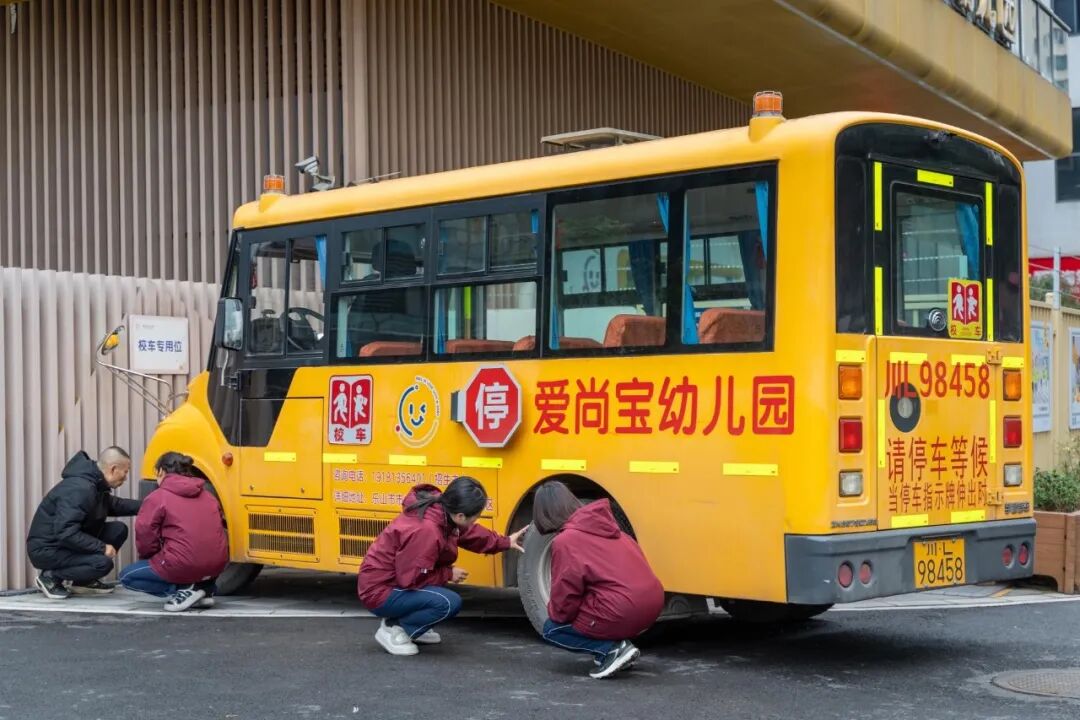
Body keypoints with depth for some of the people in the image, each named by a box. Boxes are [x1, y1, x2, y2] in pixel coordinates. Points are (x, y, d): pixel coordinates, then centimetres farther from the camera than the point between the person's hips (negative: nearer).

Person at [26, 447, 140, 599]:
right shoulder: (79, 489, -27)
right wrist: (102, 548, -27)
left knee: (118, 529, 2)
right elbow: (65, 533, -33)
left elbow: (114, 505, 25)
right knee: (103, 562, -28)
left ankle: (84, 581, 12)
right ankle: (51, 577, -6)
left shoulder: (95, 484, 5)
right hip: (47, 550, -10)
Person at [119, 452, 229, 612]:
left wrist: (148, 557, 19)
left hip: (183, 565, -6)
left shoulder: (156, 498, -1)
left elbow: (145, 537, -3)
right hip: (217, 564, 6)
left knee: (127, 576, 15)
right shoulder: (208, 496, 15)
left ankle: (184, 588, -3)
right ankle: (205, 588, 13)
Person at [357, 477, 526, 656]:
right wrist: (448, 574, -13)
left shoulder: (440, 507, -5)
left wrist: (505, 542, 17)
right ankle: (393, 629, -4)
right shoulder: (425, 531, -31)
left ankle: (412, 627, 15)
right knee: (449, 603, -22)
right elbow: (410, 578, -24)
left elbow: (467, 532, 16)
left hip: (398, 578, 10)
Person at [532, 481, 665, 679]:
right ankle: (617, 645, 14)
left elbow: (566, 595, -5)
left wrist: (554, 612, 17)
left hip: (622, 612, -8)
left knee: (552, 629, 14)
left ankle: (612, 649, -4)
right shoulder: (604, 524, 15)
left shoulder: (565, 541, -6)